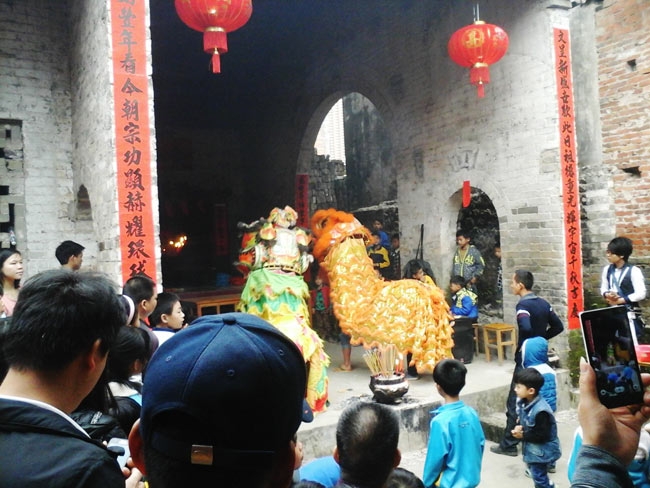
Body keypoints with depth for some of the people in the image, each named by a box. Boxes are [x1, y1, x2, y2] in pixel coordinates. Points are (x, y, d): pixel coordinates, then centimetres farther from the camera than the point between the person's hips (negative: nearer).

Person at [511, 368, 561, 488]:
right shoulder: (524, 402, -5)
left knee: (538, 476, 5)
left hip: (541, 451, -9)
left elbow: (542, 435, -28)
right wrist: (519, 427, -11)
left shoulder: (540, 411, -33)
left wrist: (523, 435, -22)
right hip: (532, 448, 9)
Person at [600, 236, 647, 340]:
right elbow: (603, 288, 12)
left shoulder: (634, 271, -13)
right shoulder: (607, 269, 4)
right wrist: (607, 295, -11)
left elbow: (641, 294, -16)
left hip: (630, 314, -5)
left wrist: (619, 300, -14)